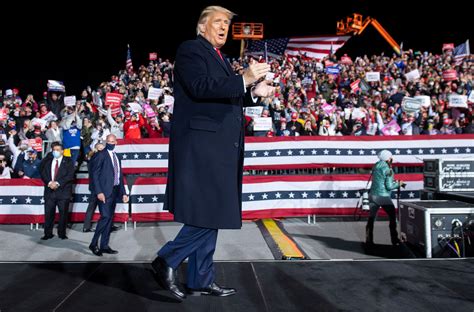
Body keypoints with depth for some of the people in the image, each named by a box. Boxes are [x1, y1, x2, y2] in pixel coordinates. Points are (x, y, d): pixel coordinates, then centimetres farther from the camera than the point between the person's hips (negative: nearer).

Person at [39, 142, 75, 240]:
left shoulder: (68, 161, 4)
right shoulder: (47, 161, 14)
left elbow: (70, 175, -6)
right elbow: (43, 173, 6)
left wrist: (58, 183, -15)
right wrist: (49, 182, -12)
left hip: (63, 191, -2)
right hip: (50, 191, 2)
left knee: (63, 213, 1)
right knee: (48, 213, 1)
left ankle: (62, 233, 13)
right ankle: (48, 233, 12)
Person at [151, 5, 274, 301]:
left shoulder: (221, 58, 23)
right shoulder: (190, 49, -4)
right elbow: (200, 87, -20)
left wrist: (253, 92, 7)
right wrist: (244, 79, -23)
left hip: (219, 147, 9)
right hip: (202, 145, -9)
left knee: (212, 216, 11)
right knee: (207, 215, -12)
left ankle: (202, 279, 20)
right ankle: (167, 261, 6)